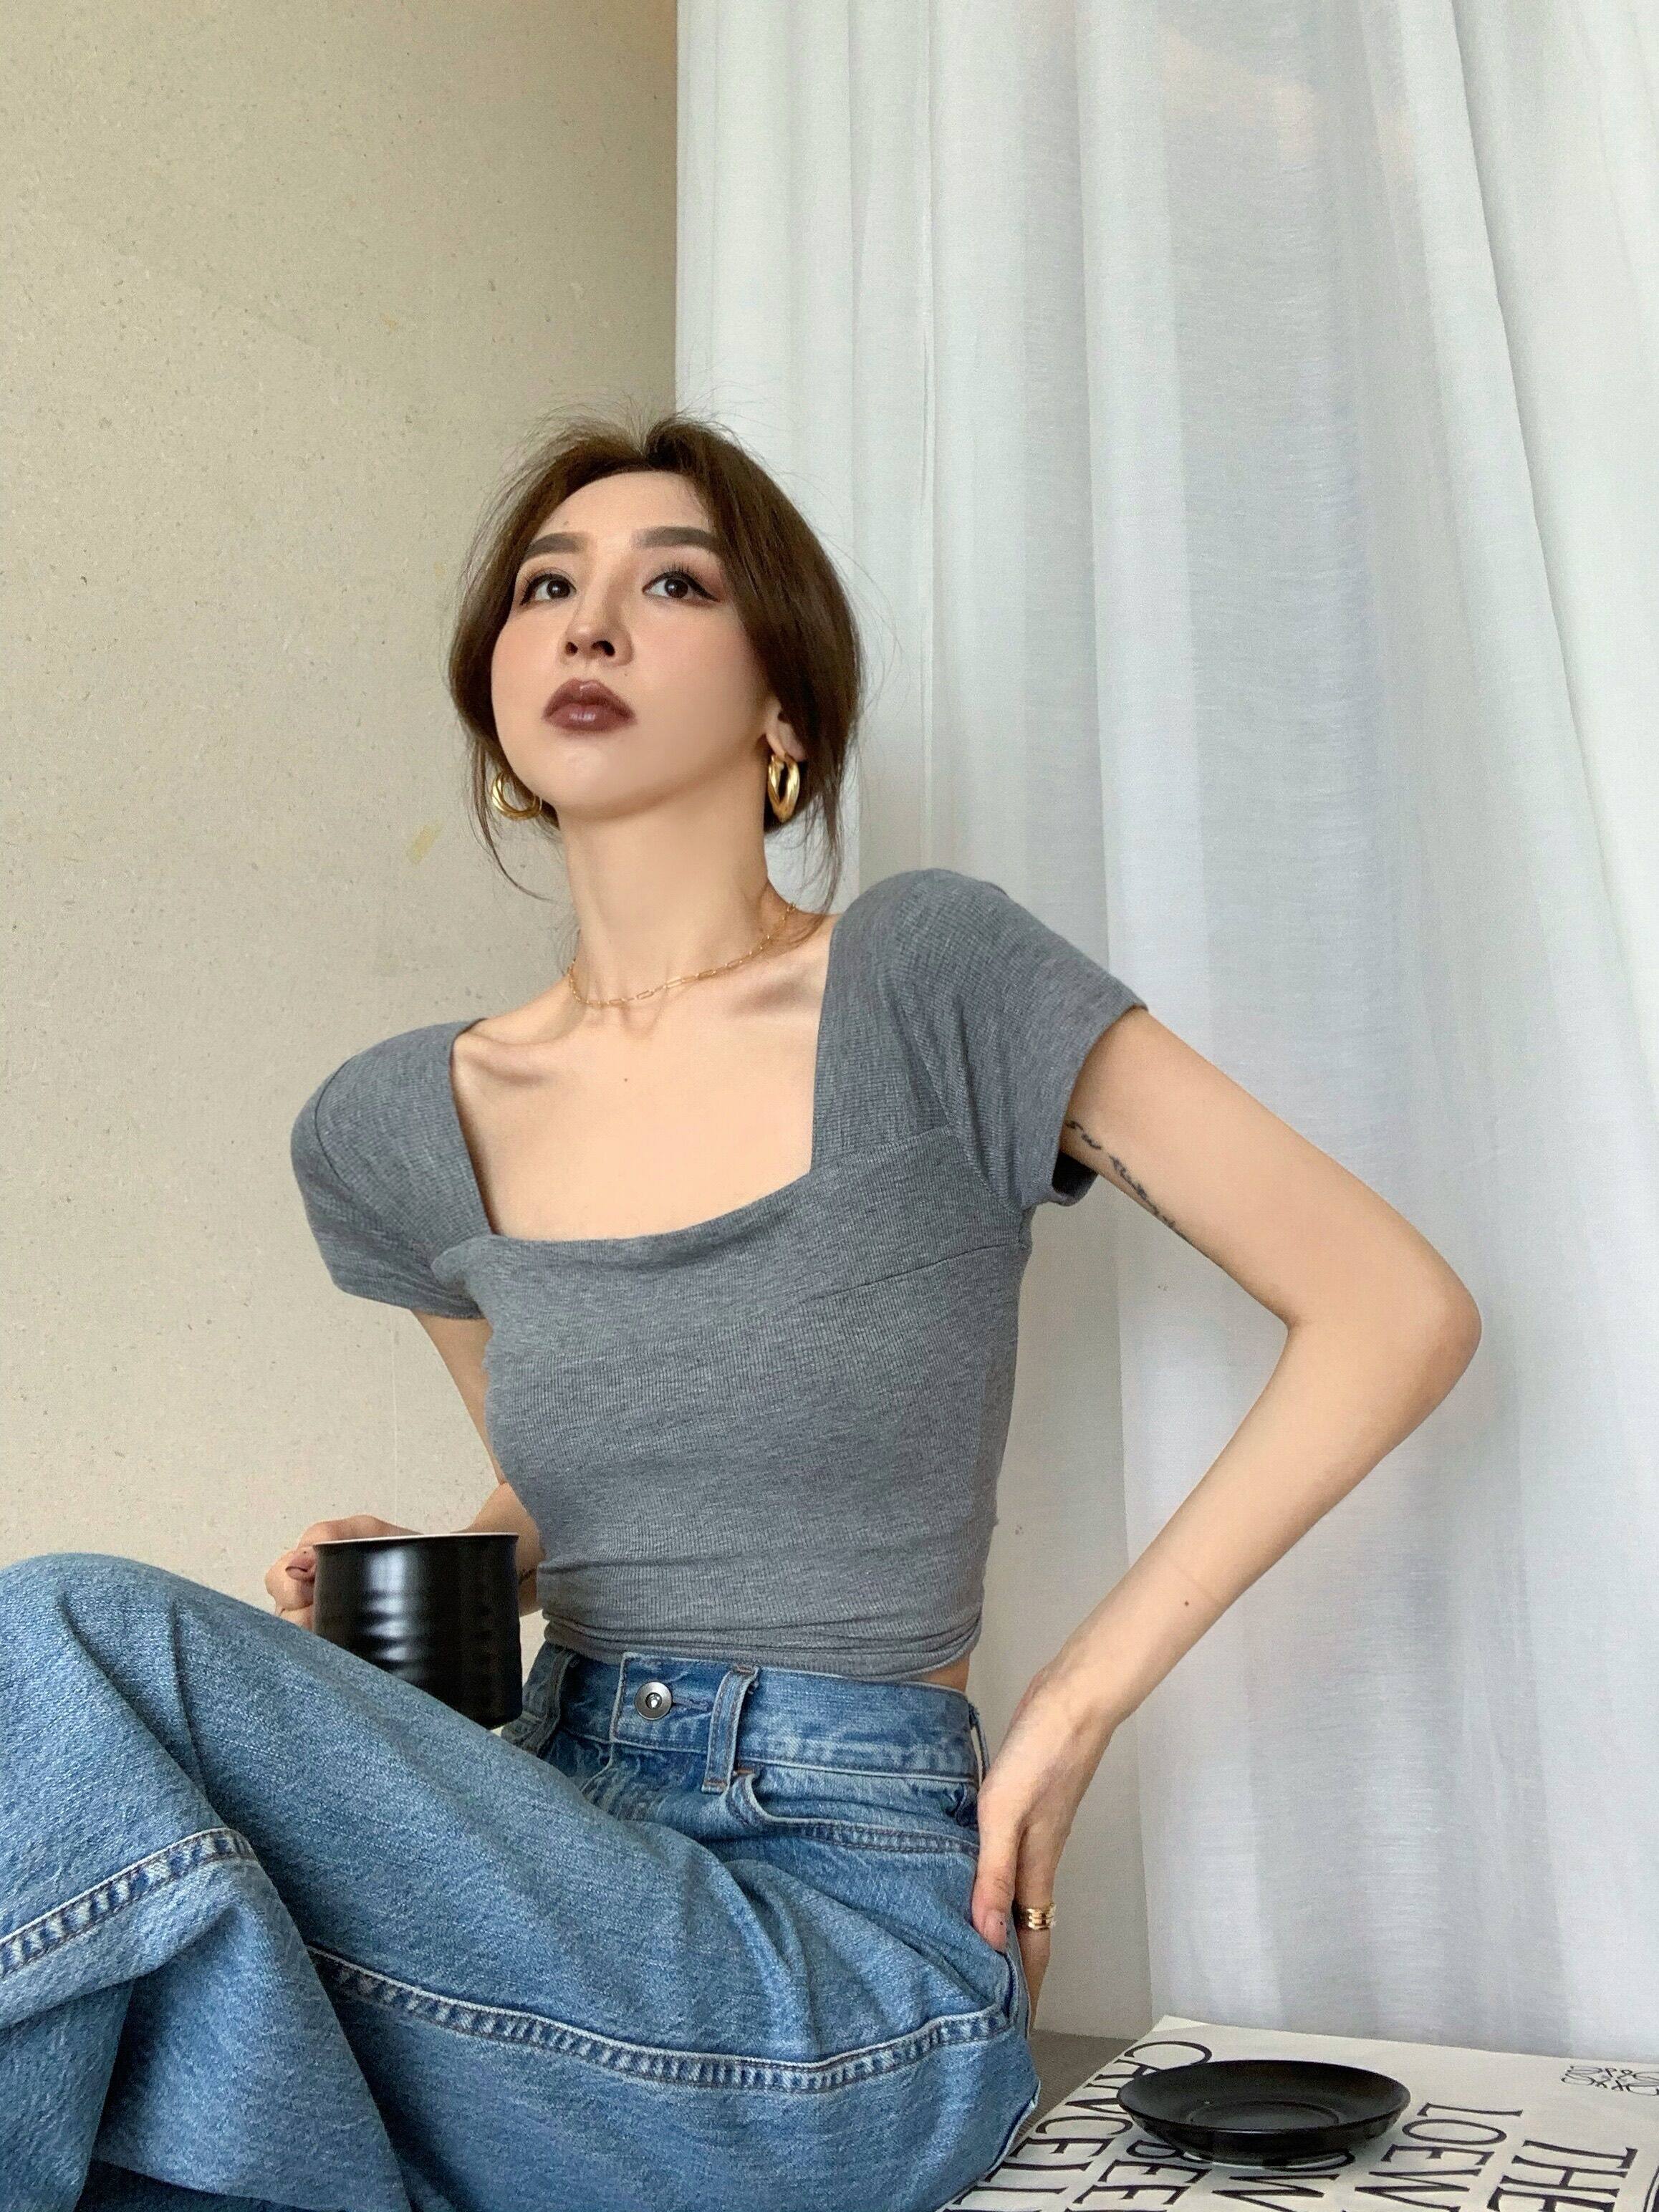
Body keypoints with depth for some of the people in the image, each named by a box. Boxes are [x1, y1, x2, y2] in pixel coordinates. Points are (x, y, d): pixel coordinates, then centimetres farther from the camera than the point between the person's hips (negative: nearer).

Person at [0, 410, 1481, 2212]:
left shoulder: (932, 980, -8)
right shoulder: (393, 1130, 7)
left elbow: (1403, 1311, -5)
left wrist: (1081, 1694, -8)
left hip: (851, 1947, -3)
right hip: (547, 1866, 4)